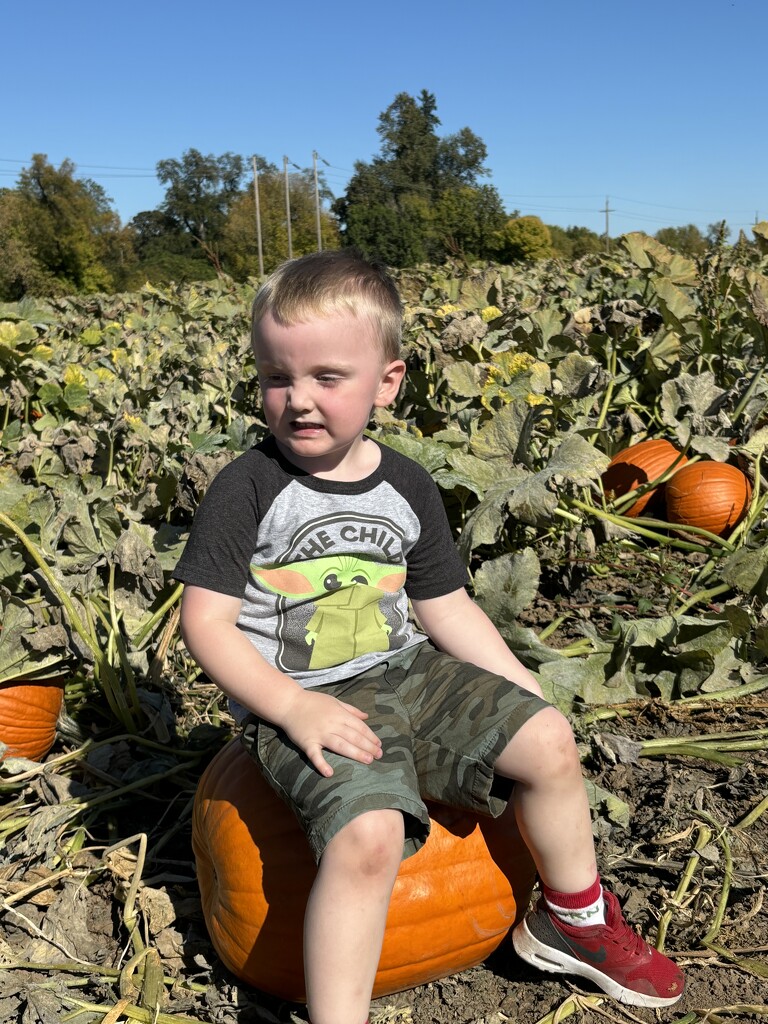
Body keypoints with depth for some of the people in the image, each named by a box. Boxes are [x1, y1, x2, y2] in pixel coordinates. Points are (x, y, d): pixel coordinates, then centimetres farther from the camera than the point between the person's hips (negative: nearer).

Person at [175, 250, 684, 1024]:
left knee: (547, 740, -3)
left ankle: (571, 921, 22)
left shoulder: (406, 487, 3)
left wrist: (529, 696, 5)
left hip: (405, 673, 5)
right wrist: (295, 708, -21)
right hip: (299, 703, -5)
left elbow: (447, 609, 10)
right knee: (369, 833, -29)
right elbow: (206, 621, -12)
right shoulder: (248, 488, -11)